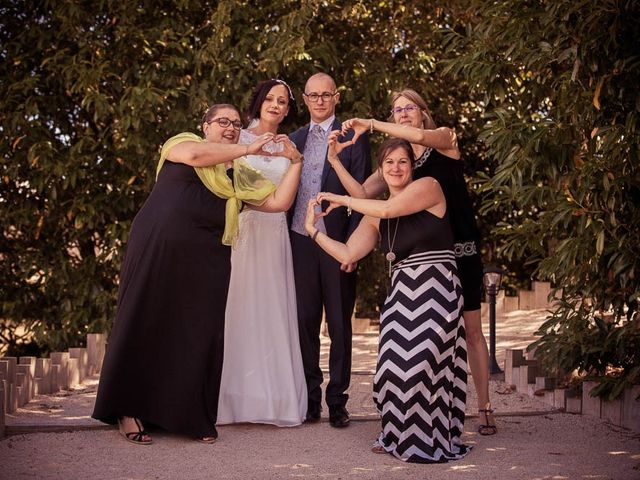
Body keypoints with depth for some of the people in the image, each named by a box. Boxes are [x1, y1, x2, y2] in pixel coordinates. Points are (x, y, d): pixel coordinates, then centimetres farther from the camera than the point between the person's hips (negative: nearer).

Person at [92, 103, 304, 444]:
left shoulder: (241, 176, 21)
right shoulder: (181, 143, 11)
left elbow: (279, 201, 13)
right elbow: (194, 155, -13)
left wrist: (295, 162, 5)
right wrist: (247, 149, -7)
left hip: (206, 261, 4)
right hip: (157, 248, -4)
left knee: (199, 333, 0)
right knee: (145, 325, -1)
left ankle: (192, 417, 10)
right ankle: (129, 410, 7)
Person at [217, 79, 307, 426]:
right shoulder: (239, 138, 5)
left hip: (275, 232, 3)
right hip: (243, 228, -3)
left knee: (272, 309, 2)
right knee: (240, 309, -5)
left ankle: (274, 394, 8)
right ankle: (236, 395, 1)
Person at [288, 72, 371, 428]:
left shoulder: (353, 137, 0)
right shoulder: (294, 139, 13)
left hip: (337, 241, -3)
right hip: (301, 241, 4)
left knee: (339, 325, 4)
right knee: (305, 322, 7)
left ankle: (337, 400, 12)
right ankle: (309, 398, 16)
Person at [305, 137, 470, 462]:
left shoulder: (428, 187, -2)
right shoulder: (374, 218, 15)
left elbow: (389, 209, -16)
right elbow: (347, 255, 10)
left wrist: (343, 200, -5)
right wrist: (314, 230, 6)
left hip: (435, 291, -6)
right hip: (400, 294, 6)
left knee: (421, 363, -9)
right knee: (396, 366, 1)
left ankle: (427, 441, 7)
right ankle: (400, 437, 19)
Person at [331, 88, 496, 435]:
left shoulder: (445, 140, 1)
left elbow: (420, 137, -23)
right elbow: (363, 193, -1)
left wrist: (370, 125, -17)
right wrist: (335, 160, -13)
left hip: (461, 251, -3)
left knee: (471, 330, 3)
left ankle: (484, 407, 9)